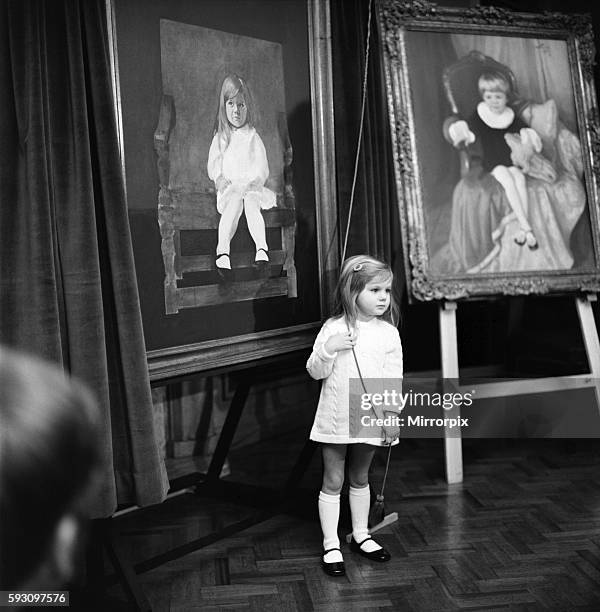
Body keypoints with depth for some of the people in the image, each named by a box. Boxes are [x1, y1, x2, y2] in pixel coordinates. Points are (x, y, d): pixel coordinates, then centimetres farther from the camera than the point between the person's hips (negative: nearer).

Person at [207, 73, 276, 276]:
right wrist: (219, 178, -9)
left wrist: (255, 181, -13)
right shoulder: (220, 138, 16)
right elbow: (213, 165, 12)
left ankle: (262, 248, -50)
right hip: (229, 188, 0)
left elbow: (262, 168, 7)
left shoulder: (253, 137, 14)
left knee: (251, 203, -33)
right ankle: (223, 251, -50)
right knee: (234, 202, -33)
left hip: (252, 186, 0)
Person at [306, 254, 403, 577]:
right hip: (335, 418, -2)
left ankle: (361, 535, 34)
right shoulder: (333, 328, -7)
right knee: (332, 481, 5)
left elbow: (393, 378, 0)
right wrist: (329, 348, -23)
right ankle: (331, 545, 14)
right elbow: (315, 371, -5)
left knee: (360, 478, 18)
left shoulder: (388, 333, -2)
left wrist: (392, 416, -5)